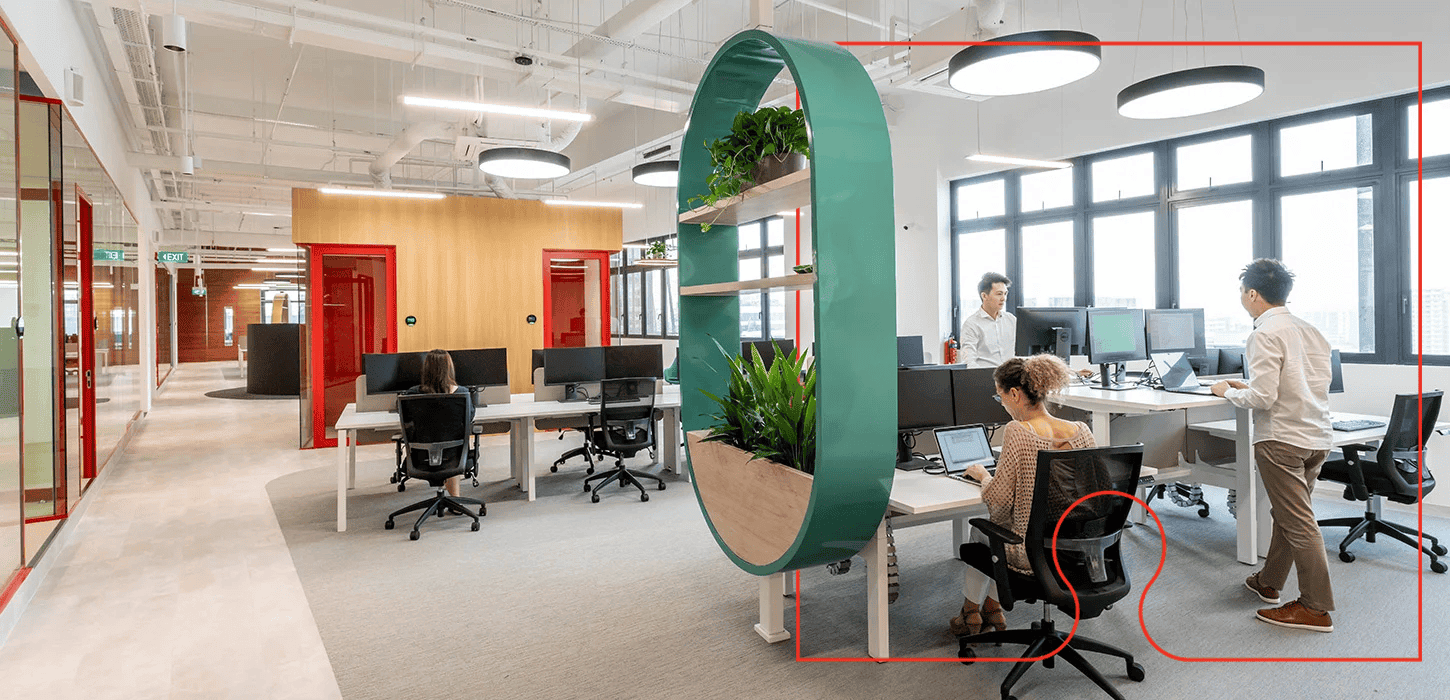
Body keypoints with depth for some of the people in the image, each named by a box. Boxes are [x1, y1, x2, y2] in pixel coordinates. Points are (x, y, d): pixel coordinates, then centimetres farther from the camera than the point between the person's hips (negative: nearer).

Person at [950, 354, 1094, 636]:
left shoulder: (1017, 432, -24)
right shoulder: (1082, 431, -5)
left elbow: (999, 500, -18)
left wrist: (983, 475, 2)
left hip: (1032, 555, -6)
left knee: (980, 531, 28)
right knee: (994, 527, 32)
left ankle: (972, 609, 44)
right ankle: (992, 607, 43)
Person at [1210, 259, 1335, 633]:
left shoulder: (1265, 335, -16)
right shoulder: (1310, 331, 10)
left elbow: (1263, 397, -22)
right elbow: (1307, 385, 14)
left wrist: (1229, 391, -3)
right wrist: (1249, 386, 16)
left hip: (1282, 440, -9)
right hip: (1317, 436, 9)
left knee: (1298, 524, -1)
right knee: (1286, 514, 20)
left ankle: (1316, 608, 8)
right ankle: (1268, 582, 35)